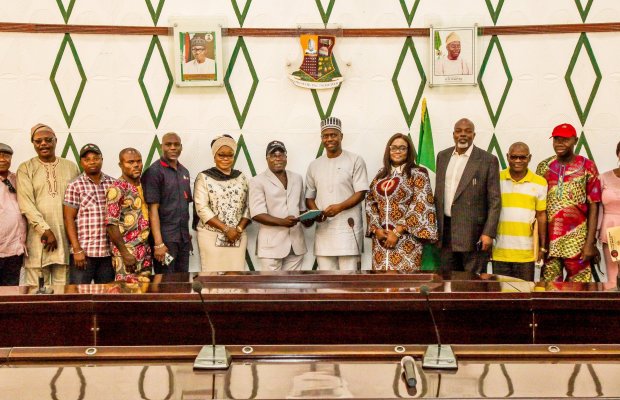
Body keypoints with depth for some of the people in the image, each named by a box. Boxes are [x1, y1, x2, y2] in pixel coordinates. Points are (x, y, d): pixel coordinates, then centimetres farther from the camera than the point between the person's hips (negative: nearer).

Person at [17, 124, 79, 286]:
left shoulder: (71, 167, 12)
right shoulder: (26, 169, 5)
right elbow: (26, 204, -5)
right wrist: (46, 230, -13)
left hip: (66, 237, 2)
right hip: (38, 238, -2)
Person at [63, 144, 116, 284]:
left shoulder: (112, 183, 10)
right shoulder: (74, 186, 0)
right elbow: (69, 219, -3)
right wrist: (77, 250, -10)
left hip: (108, 252, 3)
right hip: (83, 252, -3)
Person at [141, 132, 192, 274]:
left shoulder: (184, 172, 13)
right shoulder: (153, 172, -8)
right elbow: (153, 209, -13)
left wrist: (187, 233, 12)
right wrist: (158, 243, -18)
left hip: (183, 238, 6)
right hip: (165, 239, -6)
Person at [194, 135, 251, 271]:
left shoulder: (241, 177, 11)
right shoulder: (204, 178, -1)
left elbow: (248, 207, 8)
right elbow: (202, 209, -9)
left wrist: (239, 229, -8)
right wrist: (226, 229, -14)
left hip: (238, 236, 4)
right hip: (211, 236, -3)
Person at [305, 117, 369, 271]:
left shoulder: (355, 160, 0)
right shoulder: (314, 165, 13)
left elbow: (361, 193, -5)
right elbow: (309, 196, 17)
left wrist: (339, 207, -20)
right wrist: (315, 211, -5)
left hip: (347, 227, -4)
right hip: (323, 228, 4)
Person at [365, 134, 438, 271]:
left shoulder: (418, 174, -2)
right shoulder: (381, 174, 13)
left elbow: (419, 206, -10)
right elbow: (370, 203, 11)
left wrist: (397, 232, -14)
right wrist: (377, 229, -4)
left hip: (406, 239, -4)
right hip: (380, 238, 4)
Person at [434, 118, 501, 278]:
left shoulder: (488, 160, -4)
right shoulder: (442, 156, 11)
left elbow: (494, 200, -6)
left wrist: (489, 233, -14)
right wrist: (434, 227, 12)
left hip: (473, 232, -4)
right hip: (445, 229, 5)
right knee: (447, 280, 10)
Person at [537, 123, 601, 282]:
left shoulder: (587, 167, 0)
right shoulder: (544, 167, 7)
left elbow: (593, 207, -2)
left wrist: (590, 243, -9)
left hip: (577, 243, -2)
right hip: (549, 241, 2)